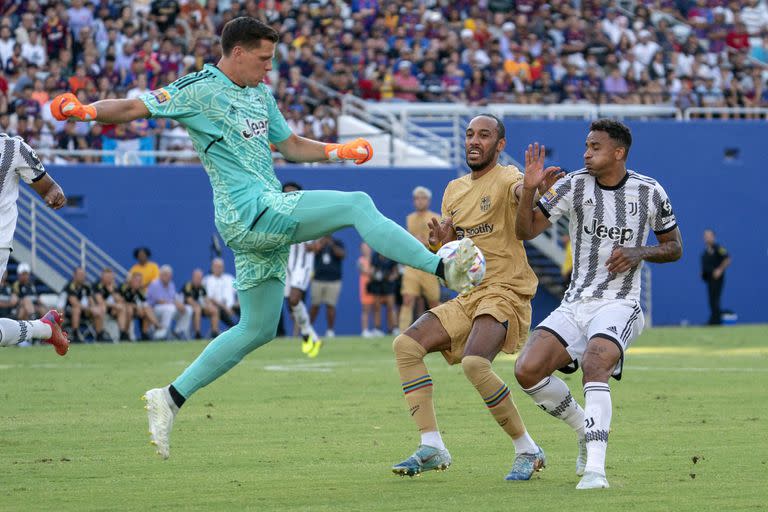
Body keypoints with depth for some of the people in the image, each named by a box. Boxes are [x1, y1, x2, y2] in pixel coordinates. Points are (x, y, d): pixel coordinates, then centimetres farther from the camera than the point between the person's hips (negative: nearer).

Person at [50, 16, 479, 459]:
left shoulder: (261, 95, 20)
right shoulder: (199, 91, -5)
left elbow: (290, 145, 30)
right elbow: (133, 108, -8)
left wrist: (338, 151, 16)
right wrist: (84, 111, -25)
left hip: (267, 217, 10)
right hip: (251, 212, -10)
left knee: (258, 329, 14)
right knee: (357, 205, -17)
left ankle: (171, 399, 17)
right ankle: (444, 269, -15)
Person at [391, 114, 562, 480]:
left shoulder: (505, 178, -6)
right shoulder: (454, 190, 18)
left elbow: (521, 191, -32)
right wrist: (440, 244, -4)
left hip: (506, 294, -8)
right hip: (468, 297, 8)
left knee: (474, 363, -30)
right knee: (406, 344, -8)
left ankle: (527, 450, -14)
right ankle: (432, 447, -8)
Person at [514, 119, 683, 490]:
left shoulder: (649, 192, 0)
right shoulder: (573, 186, 1)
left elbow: (674, 247, 11)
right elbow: (525, 231, 0)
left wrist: (640, 253, -10)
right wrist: (529, 189, -17)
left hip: (620, 305, -4)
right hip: (575, 305, 4)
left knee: (594, 366, -32)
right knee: (527, 370, -15)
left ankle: (595, 469, -36)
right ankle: (585, 428, 10)